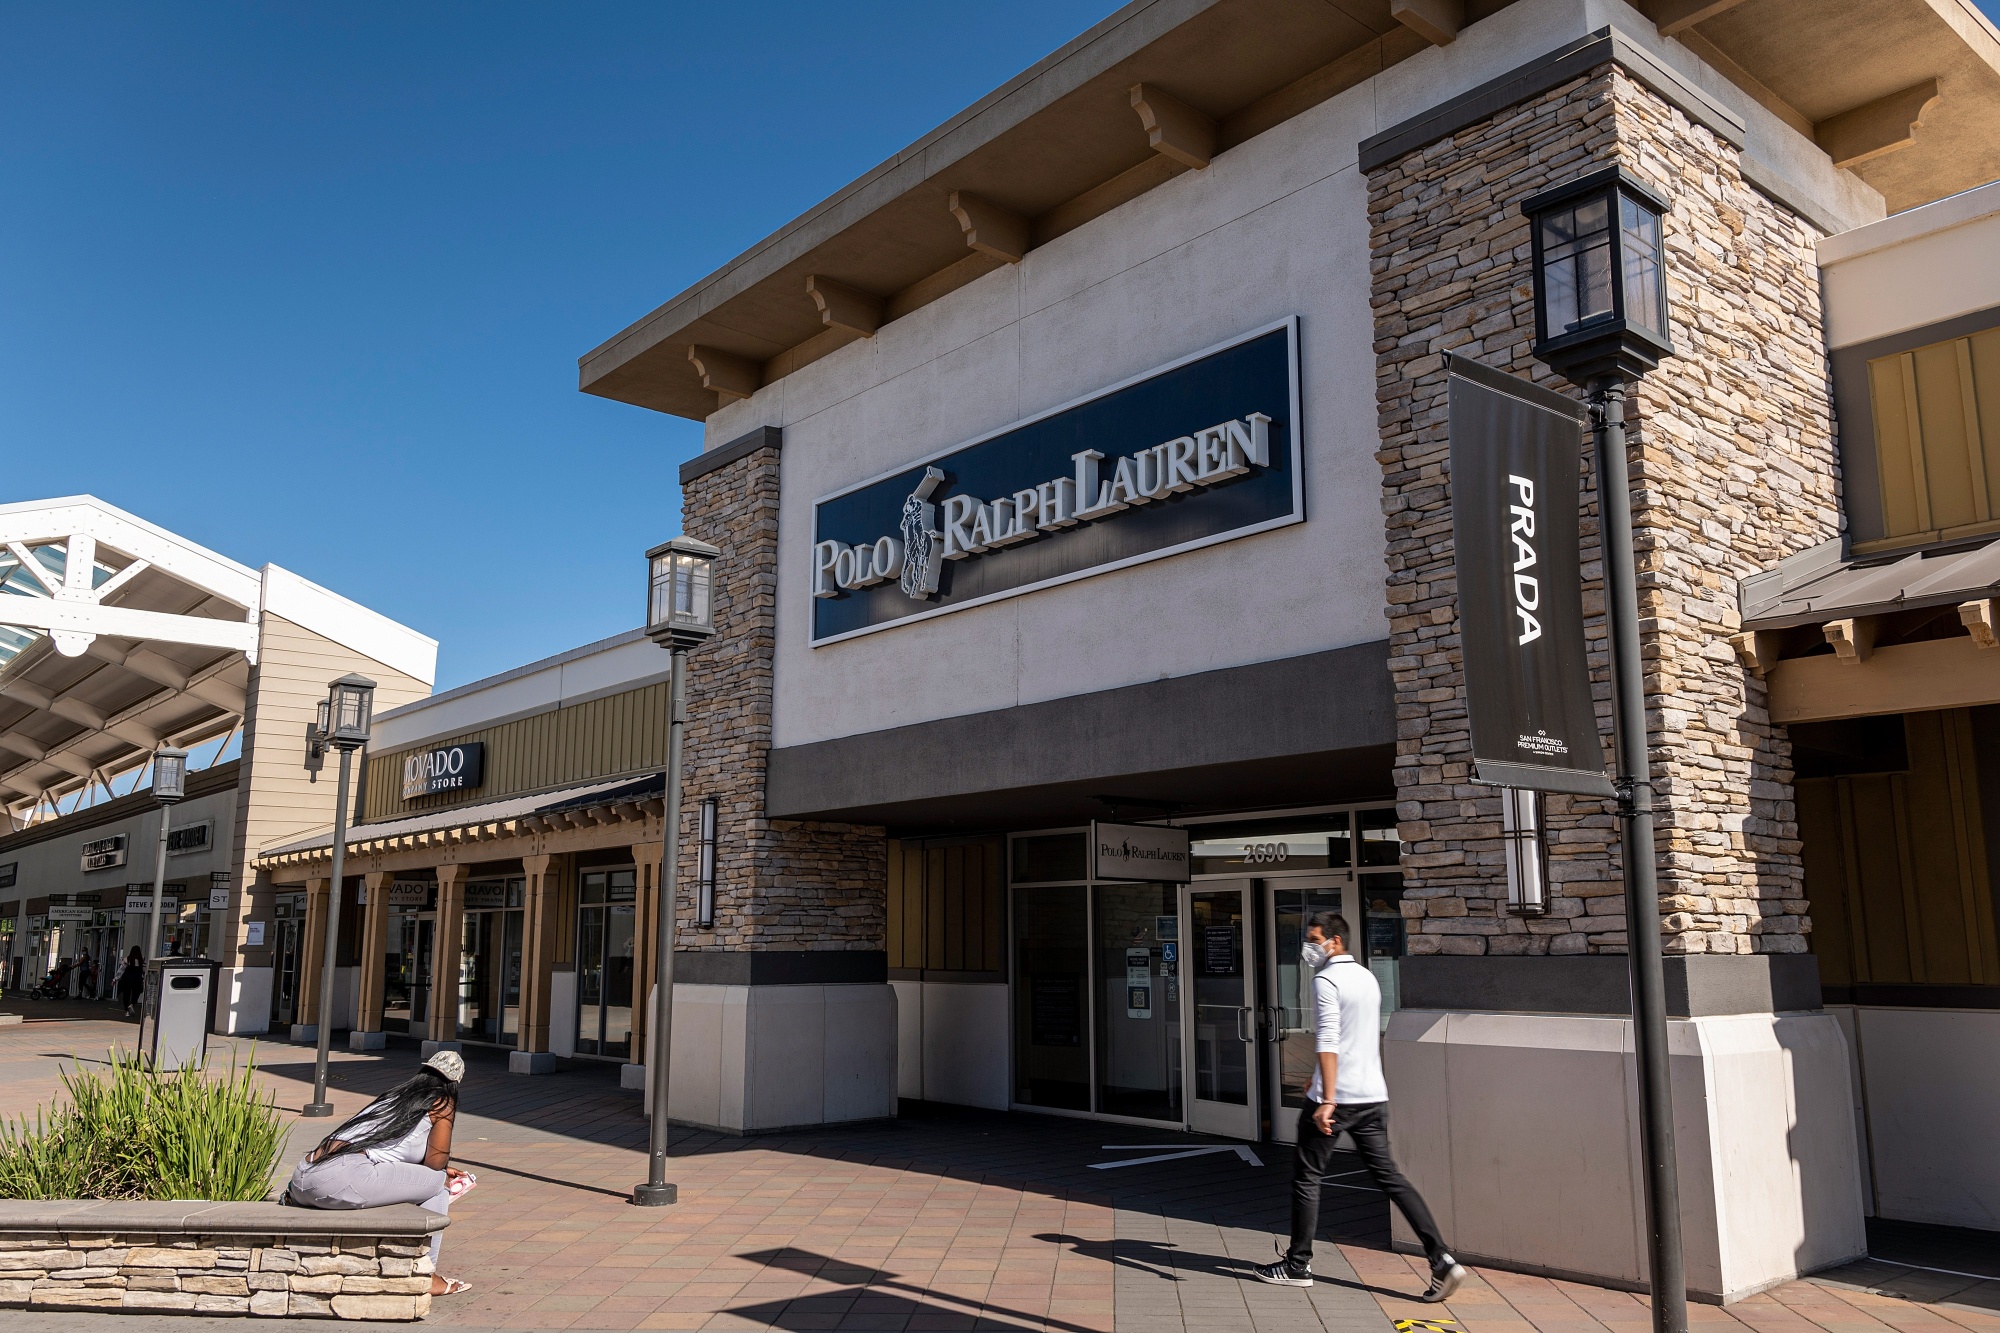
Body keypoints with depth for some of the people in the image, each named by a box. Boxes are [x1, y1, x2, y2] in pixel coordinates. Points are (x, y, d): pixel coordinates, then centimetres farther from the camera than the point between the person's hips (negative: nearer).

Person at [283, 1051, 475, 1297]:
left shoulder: (394, 1095, 27)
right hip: (343, 1175, -8)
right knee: (437, 1181, 9)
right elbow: (436, 1160, 2)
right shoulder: (443, 1103, 7)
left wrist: (441, 1170, 40)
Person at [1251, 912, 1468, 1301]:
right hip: (1373, 1096, 8)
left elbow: (1328, 1043, -21)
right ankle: (1442, 1259, -2)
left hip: (1336, 1098, -8)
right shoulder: (1368, 978, 15)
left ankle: (1298, 1265, 13)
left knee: (1306, 1177, 6)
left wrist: (1327, 1100, -24)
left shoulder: (1326, 981, -11)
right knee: (1388, 1176, 8)